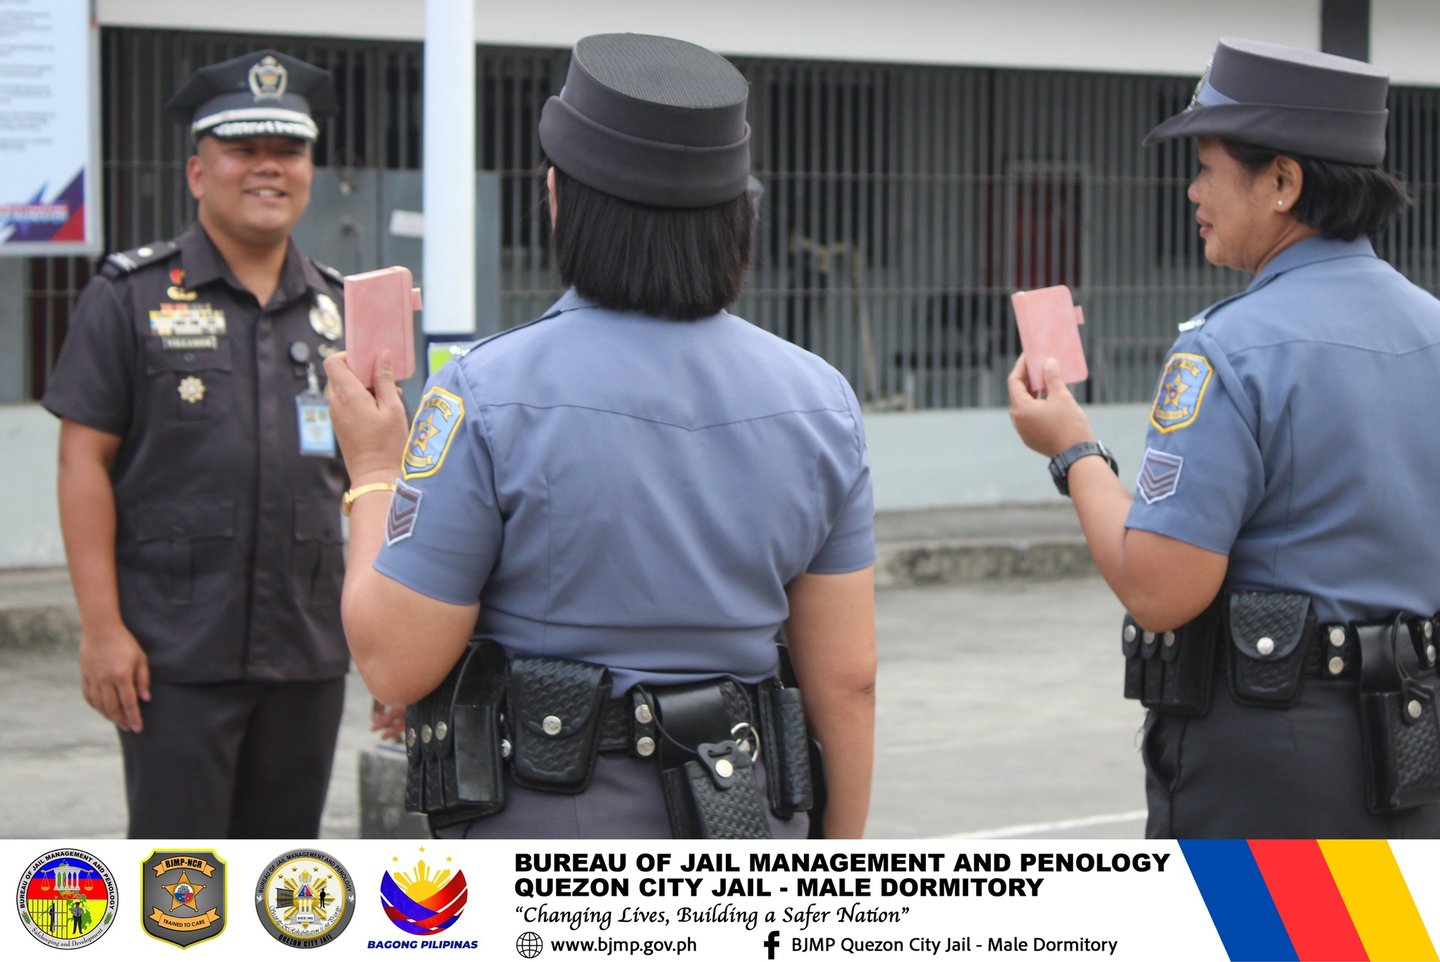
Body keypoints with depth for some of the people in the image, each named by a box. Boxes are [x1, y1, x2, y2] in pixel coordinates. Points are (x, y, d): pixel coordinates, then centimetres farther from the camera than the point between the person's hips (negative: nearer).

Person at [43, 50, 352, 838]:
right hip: (177, 653, -4)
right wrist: (100, 624, -12)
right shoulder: (131, 298, 0)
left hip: (309, 652, 5)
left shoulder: (340, 309, 12)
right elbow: (84, 461, -4)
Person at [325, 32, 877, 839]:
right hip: (747, 833, 4)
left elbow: (397, 662, -9)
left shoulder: (491, 395, -12)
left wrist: (374, 475, 6)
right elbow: (848, 679, 4)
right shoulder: (818, 397, 1)